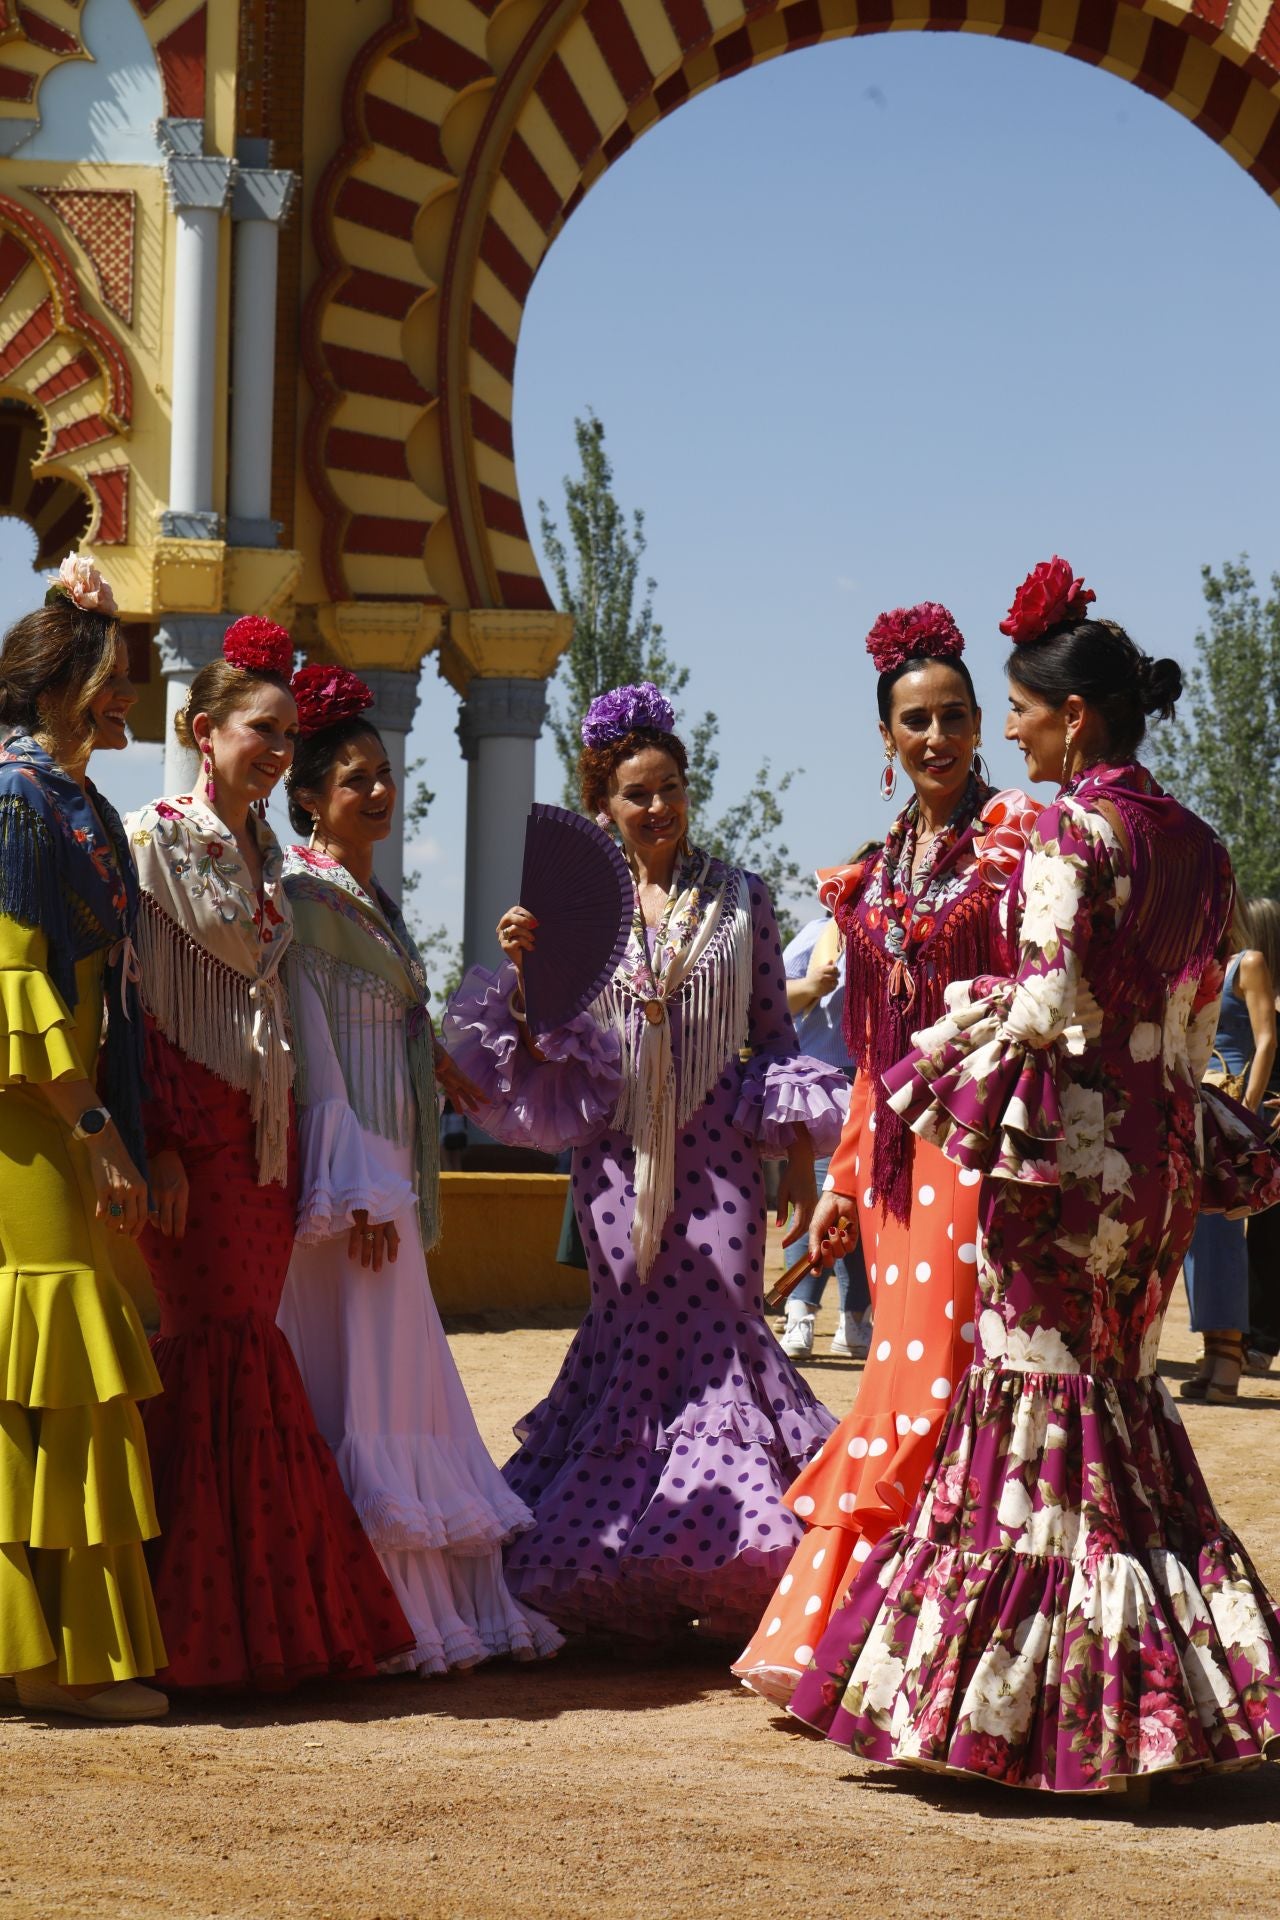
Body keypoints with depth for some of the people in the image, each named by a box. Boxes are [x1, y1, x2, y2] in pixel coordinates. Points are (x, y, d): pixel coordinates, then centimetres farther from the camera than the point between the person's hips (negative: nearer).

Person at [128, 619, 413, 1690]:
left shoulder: (264, 850, 16)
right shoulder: (158, 838, -5)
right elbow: (139, 1002, -10)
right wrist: (156, 1145, -17)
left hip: (264, 1133, 7)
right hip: (192, 1130, -7)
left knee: (237, 1352, 6)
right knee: (216, 1352, -9)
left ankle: (266, 1619, 7)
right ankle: (203, 1629, -5)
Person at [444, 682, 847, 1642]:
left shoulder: (739, 897, 6)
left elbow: (775, 1033, 10)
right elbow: (542, 1043, 5)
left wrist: (801, 1149, 4)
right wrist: (522, 968, -12)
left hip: (716, 1147, 0)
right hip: (616, 1148, 0)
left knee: (723, 1325, -8)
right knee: (634, 1331, 0)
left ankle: (738, 1559, 1)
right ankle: (631, 1588, 8)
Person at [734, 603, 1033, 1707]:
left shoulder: (1011, 834, -3)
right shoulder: (883, 866, 17)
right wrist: (845, 1174, 20)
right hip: (895, 1142, 7)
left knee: (926, 1384, -8)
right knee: (911, 1382, 7)